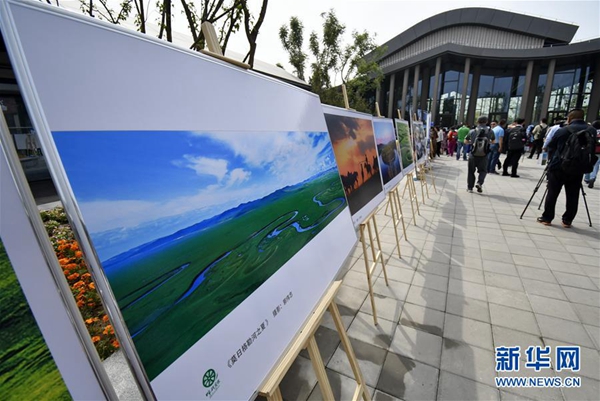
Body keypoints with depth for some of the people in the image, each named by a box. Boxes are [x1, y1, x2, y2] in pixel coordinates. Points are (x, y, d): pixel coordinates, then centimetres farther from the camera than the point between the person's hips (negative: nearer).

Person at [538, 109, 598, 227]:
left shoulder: (562, 131, -4)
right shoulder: (592, 131, 5)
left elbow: (550, 147, 0)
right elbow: (592, 151, 8)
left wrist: (552, 161, 12)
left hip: (558, 167, -3)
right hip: (577, 170, 3)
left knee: (552, 194, 5)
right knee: (573, 196, 9)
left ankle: (547, 218, 8)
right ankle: (567, 221, 14)